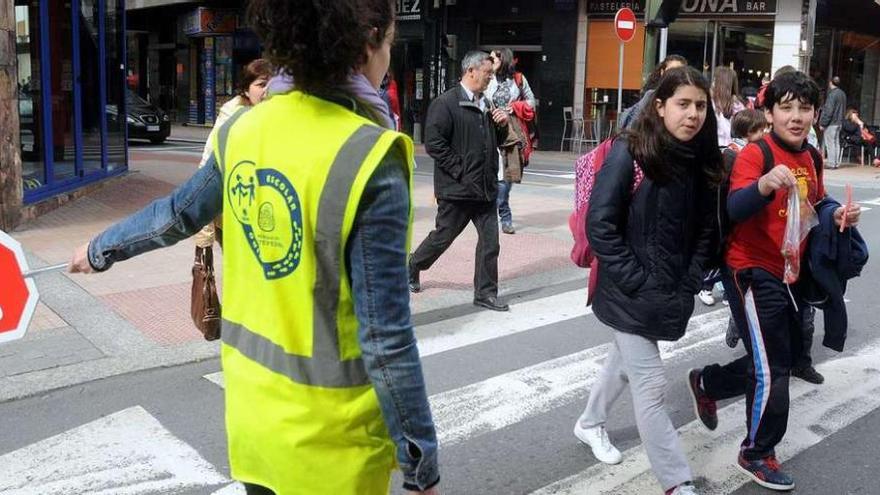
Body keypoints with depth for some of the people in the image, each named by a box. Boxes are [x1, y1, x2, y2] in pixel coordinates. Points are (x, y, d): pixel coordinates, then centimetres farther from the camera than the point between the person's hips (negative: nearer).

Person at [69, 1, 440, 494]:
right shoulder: (369, 160, -23)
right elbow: (386, 340, -22)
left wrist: (101, 250, 33)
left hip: (252, 402, 6)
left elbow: (177, 214, 12)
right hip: (329, 434, -6)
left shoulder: (246, 130, -4)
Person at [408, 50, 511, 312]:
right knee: (442, 236, 7)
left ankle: (486, 292, 14)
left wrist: (502, 125, 4)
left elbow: (496, 141, 25)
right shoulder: (446, 103, -11)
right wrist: (459, 170, -16)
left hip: (485, 188, 7)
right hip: (458, 189, -7)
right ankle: (411, 268, 31)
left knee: (490, 242, 5)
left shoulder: (485, 104, 16)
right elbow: (433, 143, -17)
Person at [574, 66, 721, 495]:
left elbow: (705, 229, 11)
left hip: (673, 294, 7)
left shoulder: (700, 160, 2)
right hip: (632, 294, -6)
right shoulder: (629, 153, -16)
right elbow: (600, 225, -18)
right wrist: (636, 282, -18)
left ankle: (590, 423, 47)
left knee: (625, 360, 23)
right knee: (650, 385, -3)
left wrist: (690, 282, 2)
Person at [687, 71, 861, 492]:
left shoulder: (811, 158, 6)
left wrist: (836, 216, 1)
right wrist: (764, 185, -51)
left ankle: (706, 384, 41)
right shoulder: (755, 154, -17)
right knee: (772, 370, -2)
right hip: (753, 272, -8)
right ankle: (757, 455, 18)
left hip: (788, 274, 8)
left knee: (783, 358, 20)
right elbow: (734, 210, -32)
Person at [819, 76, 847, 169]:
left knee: (830, 143, -4)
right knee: (836, 142, 13)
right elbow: (844, 109, 18)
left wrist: (823, 123, -15)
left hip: (831, 123, -9)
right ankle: (836, 162, 16)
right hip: (839, 122, 9)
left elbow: (828, 110, -19)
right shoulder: (843, 94, 11)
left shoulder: (832, 94, -16)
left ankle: (831, 163, -4)